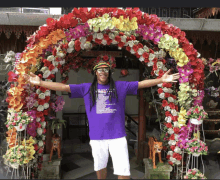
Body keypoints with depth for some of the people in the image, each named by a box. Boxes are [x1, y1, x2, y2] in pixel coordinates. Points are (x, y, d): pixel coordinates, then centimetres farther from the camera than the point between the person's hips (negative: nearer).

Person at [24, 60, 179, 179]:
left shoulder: (121, 86, 2)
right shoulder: (86, 88, 2)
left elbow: (142, 84, -1)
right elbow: (63, 87, -2)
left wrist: (161, 80, -10)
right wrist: (40, 83, -10)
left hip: (118, 135, -1)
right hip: (97, 136, 2)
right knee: (100, 166, 21)